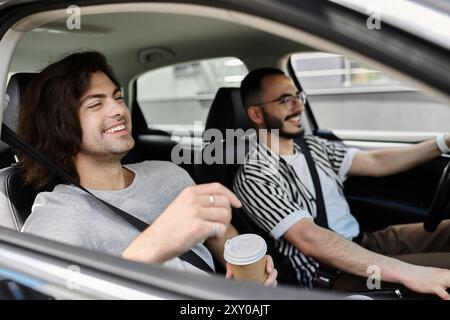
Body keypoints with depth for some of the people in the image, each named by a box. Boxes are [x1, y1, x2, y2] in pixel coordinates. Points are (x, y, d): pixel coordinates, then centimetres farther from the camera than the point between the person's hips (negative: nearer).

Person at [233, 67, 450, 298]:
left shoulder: (312, 145, 10)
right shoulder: (254, 176, -17)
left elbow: (375, 163, 9)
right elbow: (309, 239, -27)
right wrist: (406, 272, -32)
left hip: (365, 242, 8)